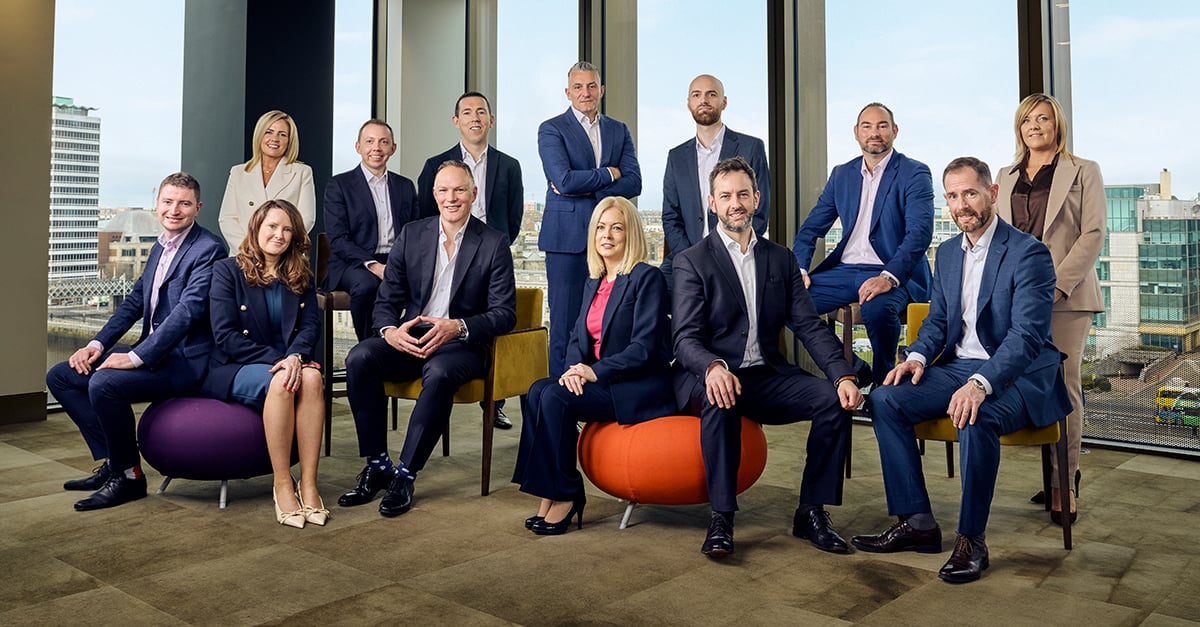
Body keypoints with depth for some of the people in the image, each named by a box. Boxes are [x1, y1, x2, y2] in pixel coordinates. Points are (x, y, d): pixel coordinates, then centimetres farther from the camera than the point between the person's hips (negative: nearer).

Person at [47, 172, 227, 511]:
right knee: (60, 376, 6)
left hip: (185, 360, -10)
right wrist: (98, 344, 3)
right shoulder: (159, 248, 17)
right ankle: (111, 462, 5)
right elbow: (134, 301, 17)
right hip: (153, 352, 10)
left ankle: (127, 475, -9)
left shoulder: (209, 249, -13)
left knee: (104, 383, -29)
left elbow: (187, 310, -22)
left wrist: (136, 357, -24)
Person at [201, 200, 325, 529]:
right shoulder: (227, 270, 2)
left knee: (311, 377, -32)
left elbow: (311, 325, 2)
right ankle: (282, 486, -29)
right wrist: (276, 359, -18)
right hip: (232, 368, -3)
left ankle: (309, 485, -33)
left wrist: (295, 356, -21)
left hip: (286, 364, 3)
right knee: (279, 382, -36)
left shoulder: (301, 277, 14)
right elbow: (225, 335, -8)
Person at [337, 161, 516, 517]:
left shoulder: (494, 244, -1)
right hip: (409, 339, 4)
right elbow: (387, 300, 8)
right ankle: (377, 465, -14)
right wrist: (390, 330, -16)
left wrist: (458, 327, -24)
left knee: (438, 374, -37)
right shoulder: (411, 235, 9)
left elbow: (505, 314, -7)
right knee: (359, 359, -25)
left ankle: (405, 474, -23)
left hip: (462, 345, -3)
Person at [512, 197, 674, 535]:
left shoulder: (648, 277, -8)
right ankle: (550, 495, -15)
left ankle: (564, 495, -11)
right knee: (538, 391, -18)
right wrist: (575, 368, -9)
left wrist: (596, 372, -21)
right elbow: (577, 337, 13)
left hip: (641, 388, -7)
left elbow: (644, 345, -16)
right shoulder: (593, 283, 16)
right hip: (601, 384, 7)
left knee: (555, 398, -25)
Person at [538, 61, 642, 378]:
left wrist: (584, 187, -9)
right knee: (565, 324, -1)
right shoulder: (551, 129, 3)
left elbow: (633, 183, 2)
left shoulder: (620, 131, 15)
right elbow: (563, 179, -13)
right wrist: (609, 174, -2)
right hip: (568, 238, -3)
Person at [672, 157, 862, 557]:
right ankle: (721, 517, -26)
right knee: (721, 399, -37)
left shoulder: (781, 259, 14)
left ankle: (811, 512, -8)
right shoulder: (692, 262, 1)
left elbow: (810, 326, 6)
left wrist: (843, 375, -12)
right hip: (708, 378, -4)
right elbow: (685, 338, -11)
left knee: (834, 399, -19)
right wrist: (714, 367, -34)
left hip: (766, 377, 4)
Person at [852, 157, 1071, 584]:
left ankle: (971, 541, -19)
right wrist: (918, 356, -6)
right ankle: (916, 523, -8)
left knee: (976, 417, -37)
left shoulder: (1028, 253, -12)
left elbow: (1028, 334, -21)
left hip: (1018, 374, -7)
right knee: (885, 399, -14)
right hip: (958, 366, 7)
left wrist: (980, 383, -36)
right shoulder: (948, 252, 11)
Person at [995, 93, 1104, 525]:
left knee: (1063, 386, -6)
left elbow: (1093, 234, -2)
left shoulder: (1083, 172, 8)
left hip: (1065, 294, -3)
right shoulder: (1006, 177, 20)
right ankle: (1049, 474, 9)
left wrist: (1057, 284, -13)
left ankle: (1064, 482, 1)